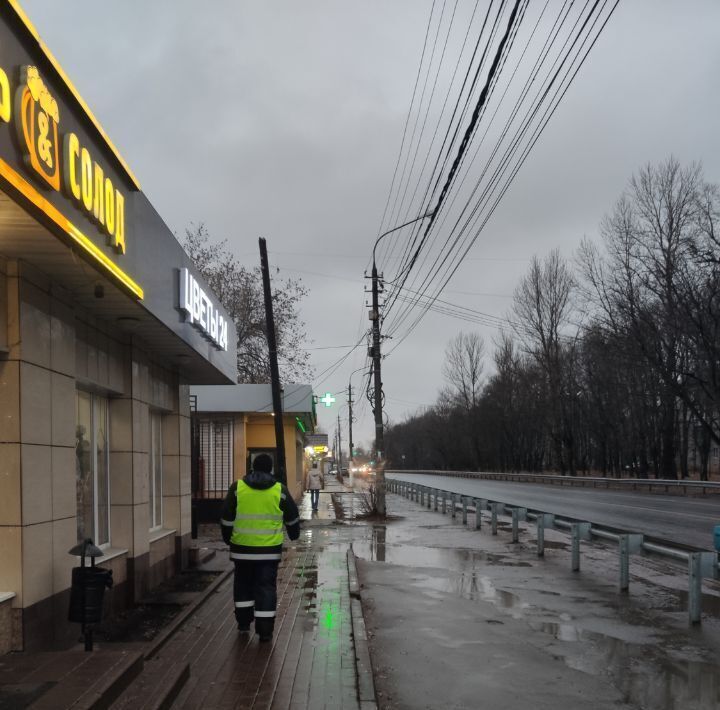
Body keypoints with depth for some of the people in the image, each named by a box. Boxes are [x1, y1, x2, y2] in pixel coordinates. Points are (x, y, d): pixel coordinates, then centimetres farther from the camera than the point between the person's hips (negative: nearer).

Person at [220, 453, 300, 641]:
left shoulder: (237, 488, -3)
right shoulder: (280, 490, -2)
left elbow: (227, 518, 2)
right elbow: (292, 517, 10)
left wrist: (227, 538, 17)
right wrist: (294, 534, 28)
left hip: (242, 548, 1)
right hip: (269, 549, -1)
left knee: (243, 584, 18)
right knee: (266, 587, 4)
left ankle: (243, 621, 24)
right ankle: (264, 629, 3)